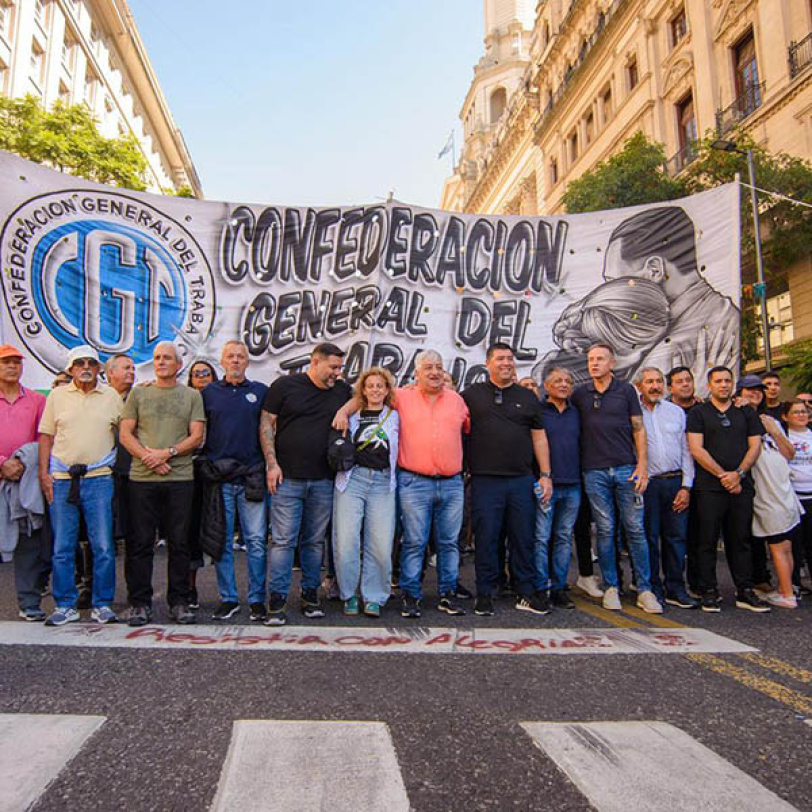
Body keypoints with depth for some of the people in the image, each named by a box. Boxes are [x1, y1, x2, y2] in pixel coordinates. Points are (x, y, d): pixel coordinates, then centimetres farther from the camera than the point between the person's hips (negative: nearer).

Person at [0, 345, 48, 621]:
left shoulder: (37, 400, 9)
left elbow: (44, 440, 5)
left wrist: (22, 463, -8)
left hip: (26, 479, 1)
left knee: (30, 543, 1)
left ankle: (29, 603, 8)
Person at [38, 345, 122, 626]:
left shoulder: (111, 396, 8)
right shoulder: (57, 395, 9)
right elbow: (46, 436, 10)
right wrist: (43, 473, 1)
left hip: (99, 478, -1)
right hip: (62, 479, 1)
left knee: (103, 546, 0)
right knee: (62, 548, 5)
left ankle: (102, 604, 11)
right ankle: (65, 605, 17)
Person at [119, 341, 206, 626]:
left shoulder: (192, 396, 9)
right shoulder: (138, 393, 11)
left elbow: (196, 436, 2)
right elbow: (125, 434, 6)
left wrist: (167, 453, -12)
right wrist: (148, 456, -9)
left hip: (180, 478, 0)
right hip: (142, 478, 1)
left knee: (179, 543, 4)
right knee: (140, 543, 3)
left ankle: (179, 602, 14)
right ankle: (140, 603, 14)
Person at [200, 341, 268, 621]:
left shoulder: (261, 392, 9)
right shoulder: (208, 393, 10)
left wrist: (269, 466, 2)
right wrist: (205, 464, 4)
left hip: (252, 477, -1)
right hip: (219, 478, 1)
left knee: (256, 541, 0)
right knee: (222, 540, 6)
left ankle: (257, 599, 11)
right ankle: (228, 598, 17)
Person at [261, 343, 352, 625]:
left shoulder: (342, 390, 11)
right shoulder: (284, 385, 1)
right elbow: (266, 425, 1)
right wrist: (272, 463, -7)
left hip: (323, 480, 3)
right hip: (287, 478, -3)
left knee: (315, 540, 10)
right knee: (283, 540, -3)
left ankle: (310, 594, 23)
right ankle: (277, 601, 5)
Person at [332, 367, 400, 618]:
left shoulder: (395, 416, 15)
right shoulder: (353, 417, 16)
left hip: (383, 482, 0)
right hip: (352, 479, 0)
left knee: (381, 545, -6)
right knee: (346, 541, -6)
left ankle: (374, 597, 10)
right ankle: (349, 595, 13)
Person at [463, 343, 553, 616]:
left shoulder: (527, 396, 12)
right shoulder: (472, 394, 7)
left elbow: (539, 437, 11)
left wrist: (545, 475, 5)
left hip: (522, 480, 2)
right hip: (485, 481, -2)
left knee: (524, 538, 7)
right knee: (486, 538, 2)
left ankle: (526, 594, 19)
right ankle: (485, 594, 15)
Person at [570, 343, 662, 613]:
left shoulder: (626, 390, 6)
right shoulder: (580, 394, 9)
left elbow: (638, 430, 4)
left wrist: (642, 466, -3)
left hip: (626, 469, 0)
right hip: (595, 472, 1)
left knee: (635, 529, 1)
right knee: (605, 530, 4)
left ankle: (644, 589, 9)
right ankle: (610, 587, 14)